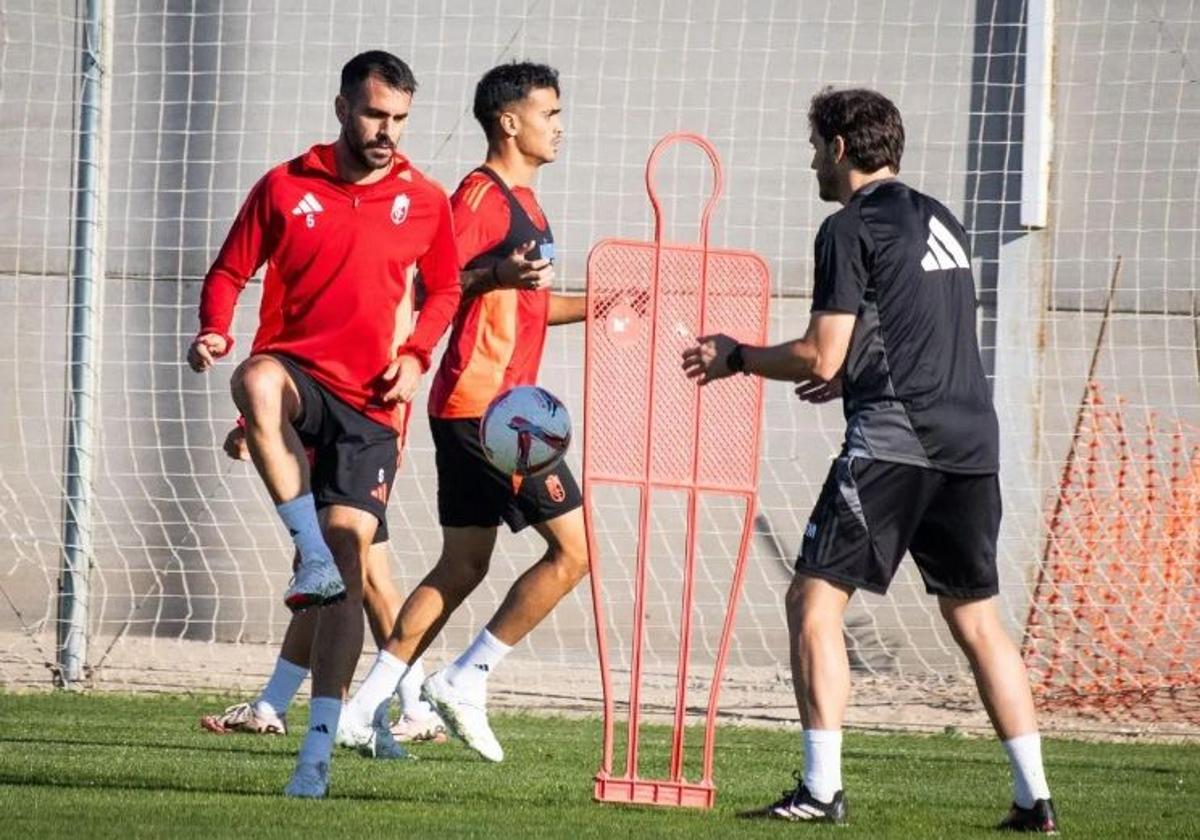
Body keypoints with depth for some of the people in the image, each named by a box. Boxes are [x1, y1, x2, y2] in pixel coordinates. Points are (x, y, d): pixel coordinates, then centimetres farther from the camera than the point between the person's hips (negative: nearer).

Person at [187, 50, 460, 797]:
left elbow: (446, 288, 19)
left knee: (350, 557, -8)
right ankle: (312, 557, -36)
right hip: (302, 370, -1)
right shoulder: (285, 188, 2)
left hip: (372, 401, 1)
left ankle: (320, 749, -4)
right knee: (257, 379, -40)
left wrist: (416, 356, 2)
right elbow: (231, 270, 8)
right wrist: (215, 332, -13)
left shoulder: (424, 202, 6)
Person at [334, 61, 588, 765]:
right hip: (484, 404, -10)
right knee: (573, 547, -8)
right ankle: (468, 679, -5)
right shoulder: (483, 195, -11)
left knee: (464, 565, 10)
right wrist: (496, 275, -31)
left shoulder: (522, 199, 19)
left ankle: (366, 706, 9)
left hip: (481, 410, 10)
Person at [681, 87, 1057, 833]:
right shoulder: (942, 224, 19)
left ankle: (822, 787, -9)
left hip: (893, 442, -7)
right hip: (970, 441, 7)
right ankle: (1034, 797, 7)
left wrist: (738, 358, 7)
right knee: (976, 618, 12)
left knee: (816, 599, -2)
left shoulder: (853, 228, -4)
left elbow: (820, 356, -9)